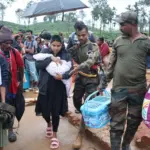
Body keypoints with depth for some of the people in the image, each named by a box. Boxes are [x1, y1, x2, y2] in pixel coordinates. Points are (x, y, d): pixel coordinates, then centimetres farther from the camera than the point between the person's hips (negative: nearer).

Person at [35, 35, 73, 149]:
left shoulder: (66, 55, -2)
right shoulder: (45, 52, 1)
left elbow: (70, 70, -7)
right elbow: (38, 64, -12)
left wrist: (63, 76, -27)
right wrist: (51, 59, -22)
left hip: (59, 88, -1)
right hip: (45, 87, 1)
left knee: (56, 112, 3)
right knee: (45, 110, 9)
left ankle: (55, 136, 24)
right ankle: (49, 124, 44)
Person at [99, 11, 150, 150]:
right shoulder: (118, 41, 2)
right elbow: (111, 64, 7)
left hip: (138, 90, 0)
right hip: (118, 88, 0)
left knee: (134, 122, 16)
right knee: (116, 123, 4)